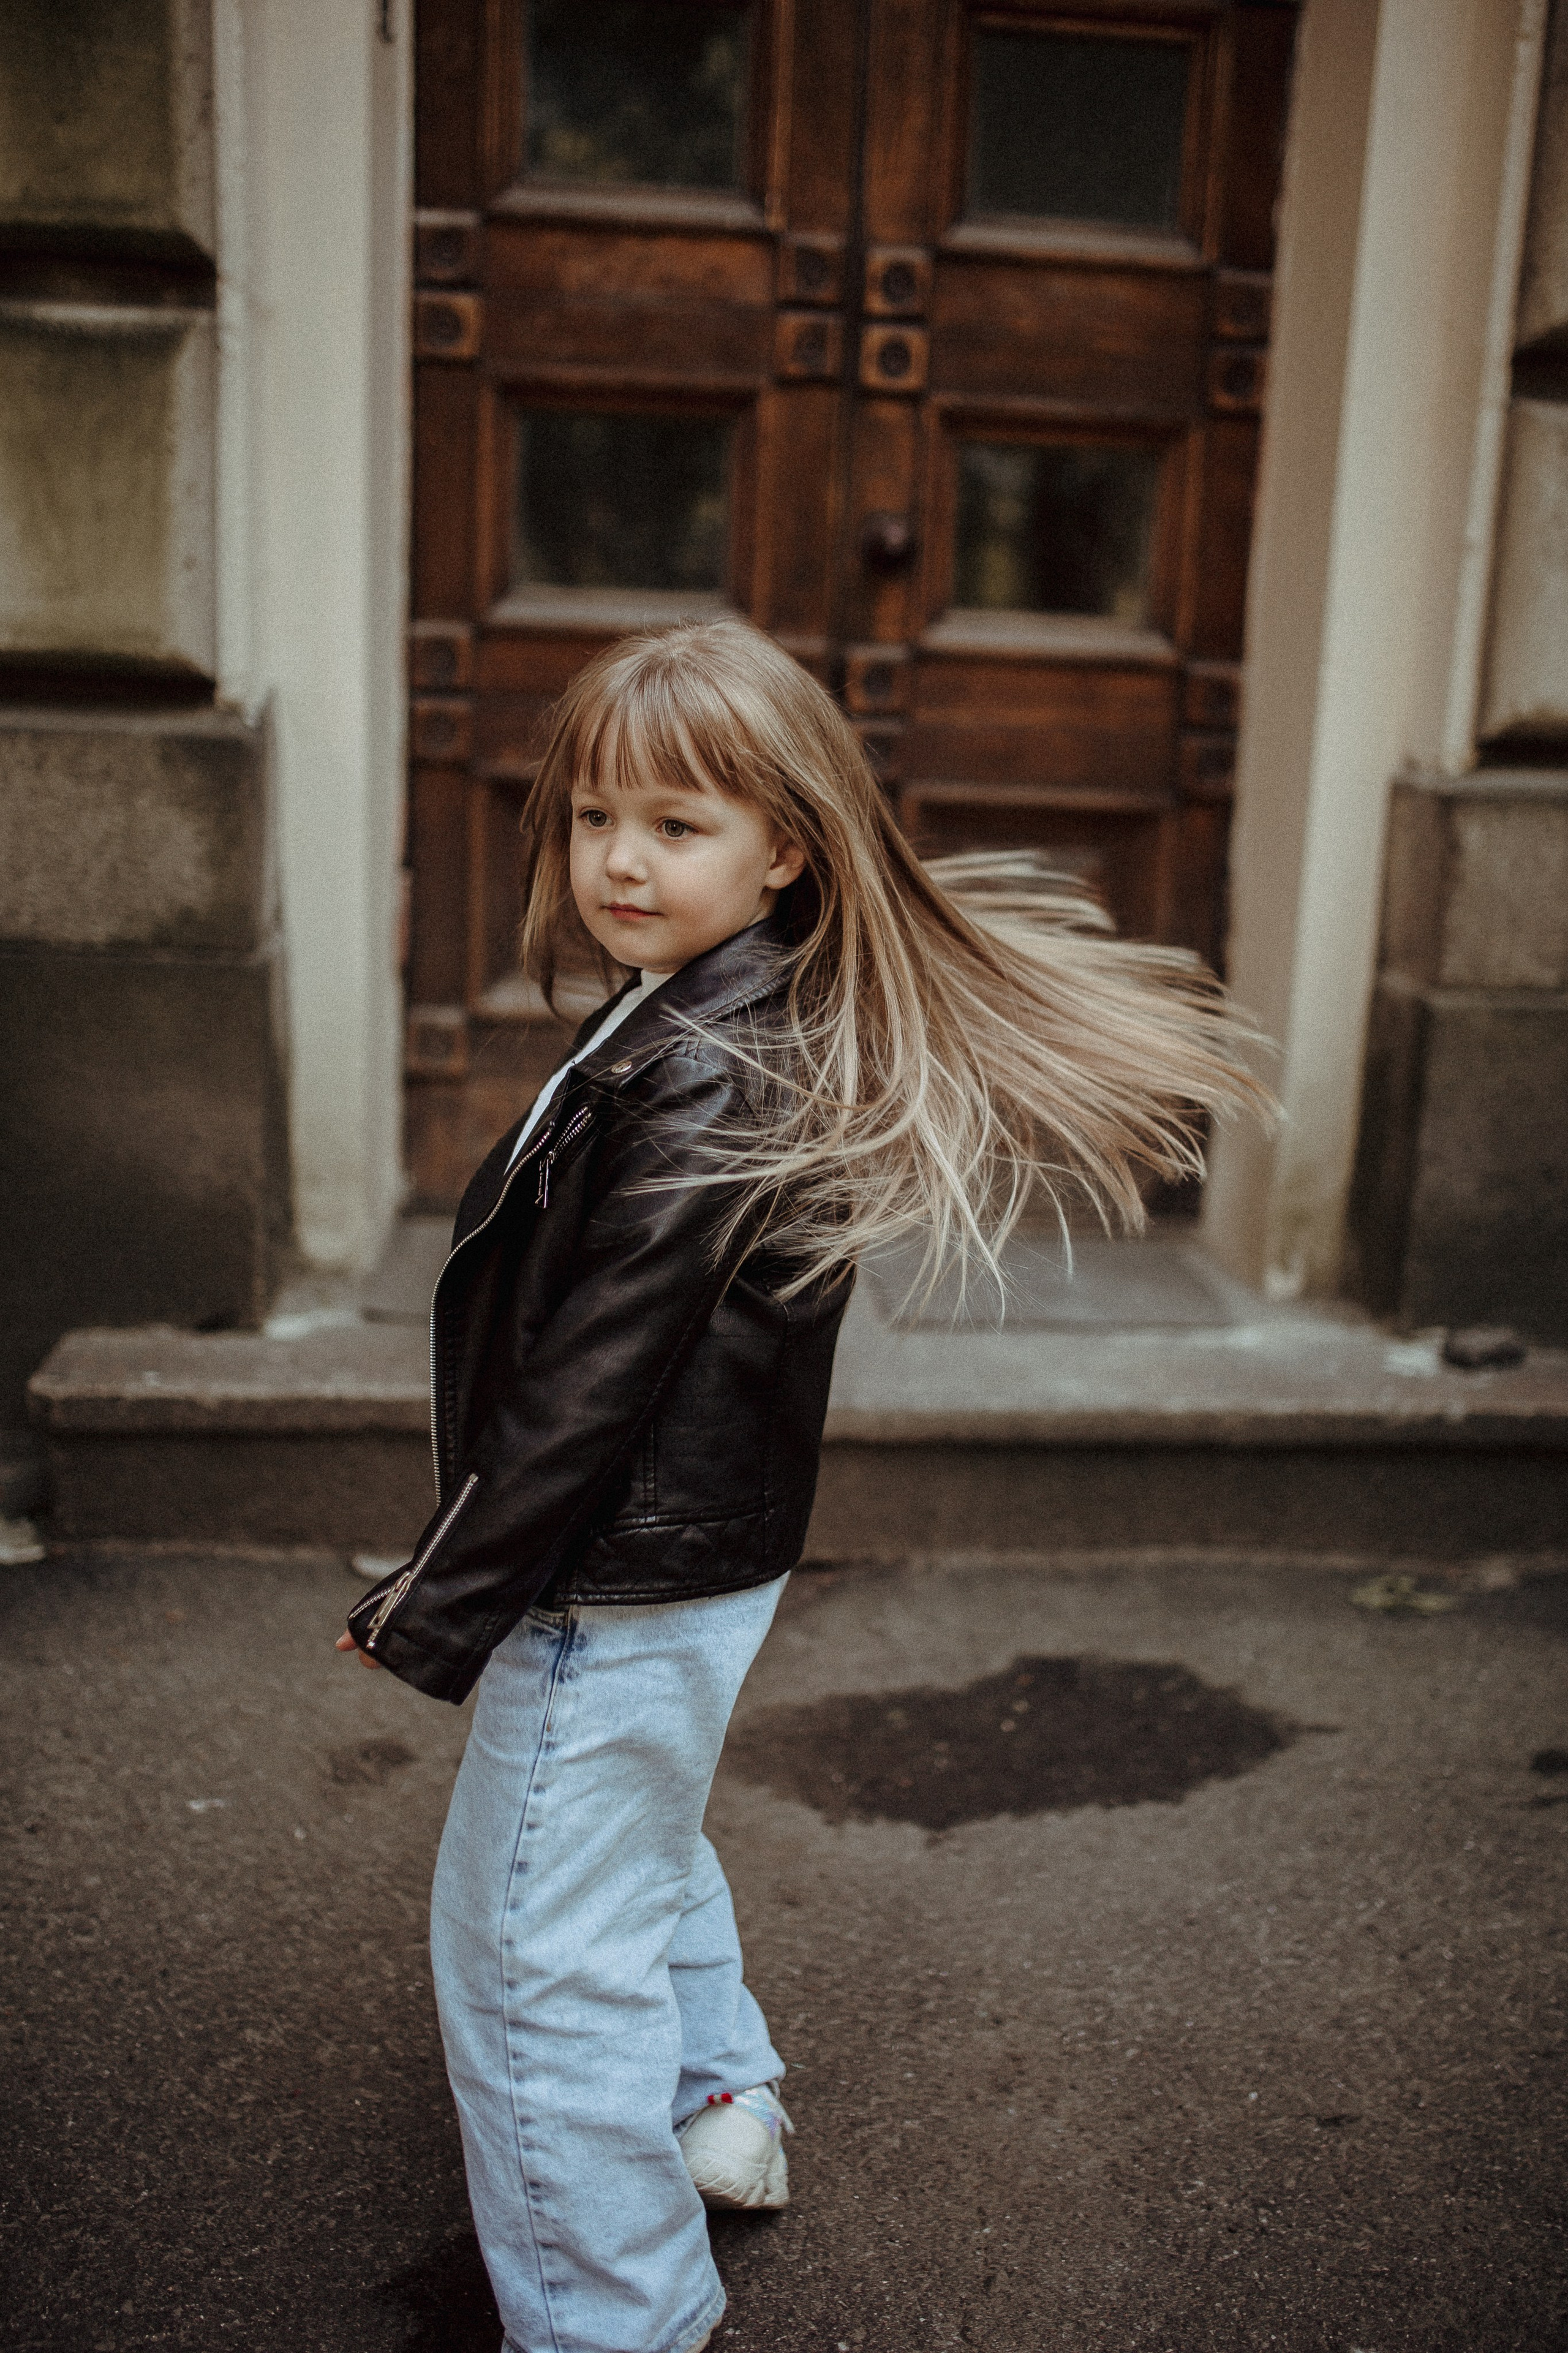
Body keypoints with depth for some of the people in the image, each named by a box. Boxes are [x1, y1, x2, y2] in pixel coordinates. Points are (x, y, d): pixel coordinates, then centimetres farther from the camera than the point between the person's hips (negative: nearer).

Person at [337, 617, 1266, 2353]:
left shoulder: (698, 1078, -27)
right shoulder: (776, 1025, 3)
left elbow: (590, 1384, -26)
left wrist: (438, 1607, -15)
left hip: (619, 1585, -10)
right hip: (697, 1556, 10)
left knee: (533, 1951, 5)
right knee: (643, 1847, 31)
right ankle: (717, 2103, 52)